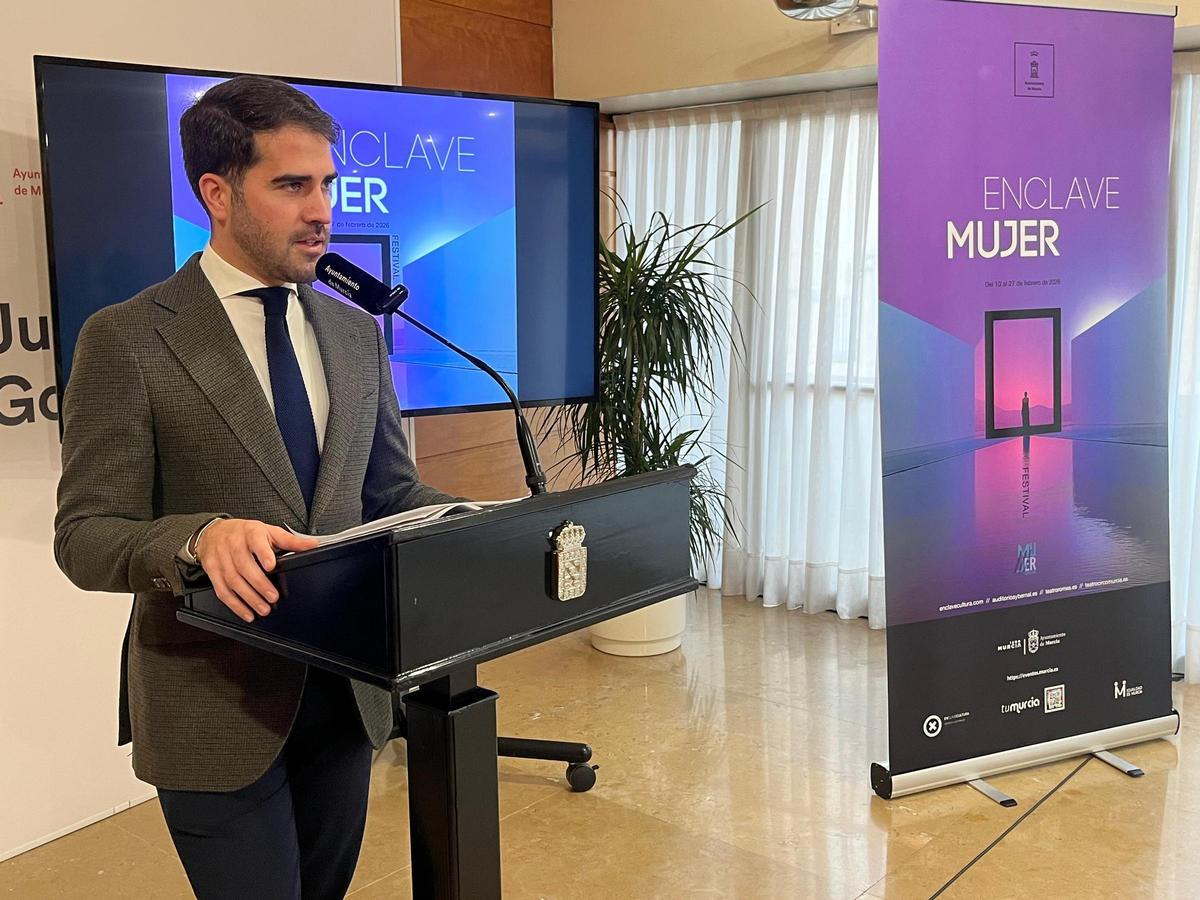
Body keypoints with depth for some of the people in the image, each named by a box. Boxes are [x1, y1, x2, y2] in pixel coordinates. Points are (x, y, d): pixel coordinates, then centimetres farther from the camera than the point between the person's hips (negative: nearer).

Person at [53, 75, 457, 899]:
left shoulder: (357, 333, 6)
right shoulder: (127, 339, -10)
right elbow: (85, 538, -12)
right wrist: (201, 536, -33)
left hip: (345, 692, 5)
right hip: (214, 707, -5)